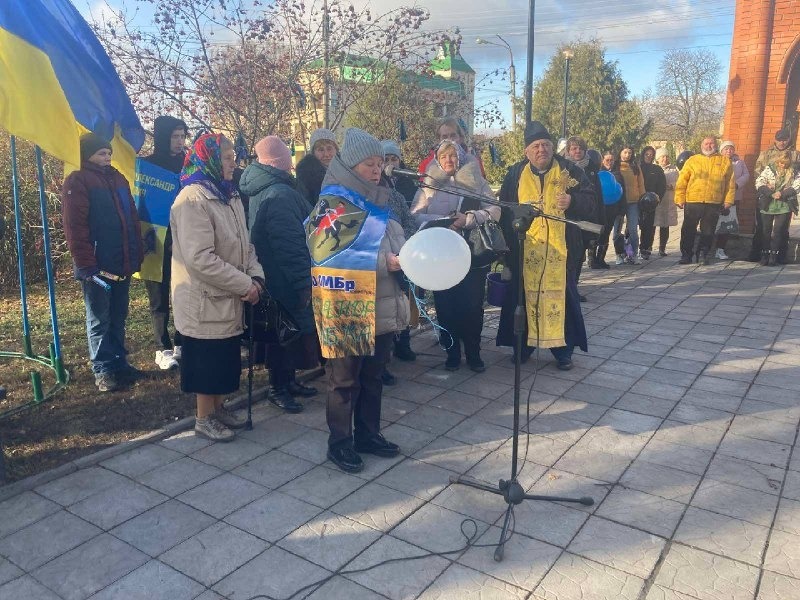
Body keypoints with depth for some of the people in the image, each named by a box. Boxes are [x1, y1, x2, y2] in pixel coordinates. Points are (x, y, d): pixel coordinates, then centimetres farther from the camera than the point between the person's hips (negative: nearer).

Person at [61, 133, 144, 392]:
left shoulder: (118, 178, 14)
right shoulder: (77, 181, -7)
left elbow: (132, 218, 17)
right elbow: (75, 228, -14)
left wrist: (137, 254, 11)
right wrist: (87, 266, -18)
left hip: (122, 264, 7)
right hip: (98, 266, -6)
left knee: (118, 317, 14)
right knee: (99, 320, 3)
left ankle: (119, 362, 24)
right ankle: (102, 369, 12)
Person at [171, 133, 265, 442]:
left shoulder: (230, 196, 11)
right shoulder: (193, 199, -18)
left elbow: (244, 244, 12)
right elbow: (200, 257, -25)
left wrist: (255, 277, -5)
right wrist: (245, 284, -22)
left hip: (229, 296, 8)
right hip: (205, 298, -8)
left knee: (226, 355, 17)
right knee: (207, 357, 5)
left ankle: (218, 407, 33)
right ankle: (204, 417, 21)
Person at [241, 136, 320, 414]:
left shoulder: (262, 189, 11)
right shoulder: (279, 194, -21)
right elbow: (290, 243, -25)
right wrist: (303, 282, -22)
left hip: (272, 275, 10)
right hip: (285, 280, -10)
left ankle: (288, 380, 31)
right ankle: (278, 387, 15)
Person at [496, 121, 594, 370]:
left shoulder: (569, 171, 4)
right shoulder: (515, 174, 7)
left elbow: (591, 200, 2)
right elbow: (504, 210, 9)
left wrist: (573, 201, -19)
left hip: (560, 249, -1)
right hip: (525, 251, 1)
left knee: (560, 297, 1)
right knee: (525, 297, 7)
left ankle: (563, 349, 13)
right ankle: (523, 344, 22)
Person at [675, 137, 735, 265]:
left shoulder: (725, 162, 11)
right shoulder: (692, 160, 9)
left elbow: (730, 183, 9)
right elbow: (682, 181, 4)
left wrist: (728, 200, 1)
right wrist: (680, 199, -4)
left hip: (714, 203, 1)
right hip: (692, 202, 0)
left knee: (708, 231, 5)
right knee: (688, 230, 2)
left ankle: (703, 254, 16)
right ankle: (686, 254, 12)